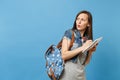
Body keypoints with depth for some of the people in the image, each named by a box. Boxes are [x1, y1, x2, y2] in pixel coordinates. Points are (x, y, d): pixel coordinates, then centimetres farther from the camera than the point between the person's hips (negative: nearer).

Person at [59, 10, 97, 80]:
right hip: (68, 74, -4)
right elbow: (63, 55, -15)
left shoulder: (88, 39, 6)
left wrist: (91, 51, -8)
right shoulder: (69, 33, -6)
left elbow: (86, 62, 8)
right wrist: (82, 48, -18)